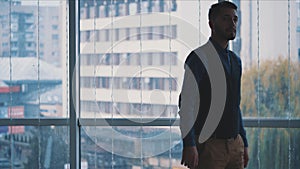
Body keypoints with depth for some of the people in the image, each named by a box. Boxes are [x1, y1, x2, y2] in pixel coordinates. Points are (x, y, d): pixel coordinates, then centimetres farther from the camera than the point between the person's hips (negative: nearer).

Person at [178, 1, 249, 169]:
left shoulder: (236, 60, 15)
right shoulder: (199, 58, -8)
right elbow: (186, 103, -15)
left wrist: (244, 143, 19)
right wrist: (189, 144, -22)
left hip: (235, 144, 7)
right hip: (209, 145, -7)